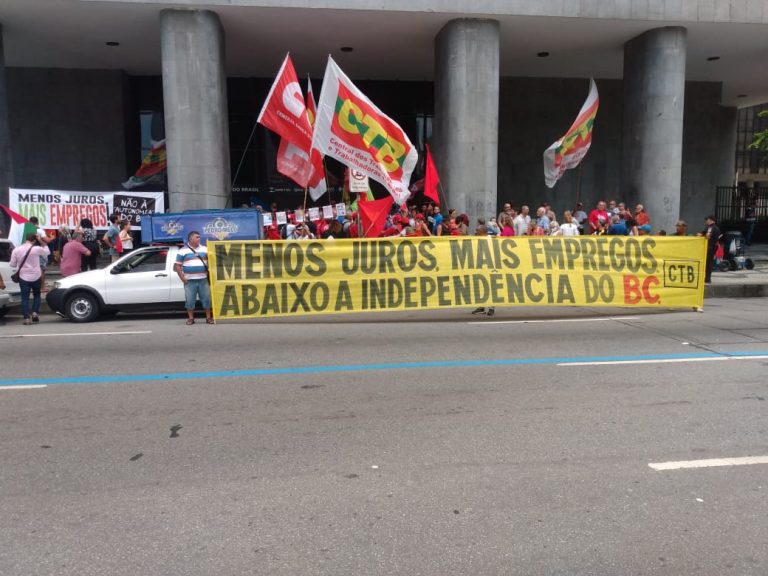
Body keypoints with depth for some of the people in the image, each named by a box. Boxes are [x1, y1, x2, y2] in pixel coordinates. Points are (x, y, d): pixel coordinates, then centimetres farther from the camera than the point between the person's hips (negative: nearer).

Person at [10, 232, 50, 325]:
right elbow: (47, 252, 10)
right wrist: (42, 242, 16)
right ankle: (35, 312, 4)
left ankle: (27, 317, -2)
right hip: (36, 276, -1)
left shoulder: (16, 250, -4)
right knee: (36, 295, 18)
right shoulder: (37, 249, -11)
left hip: (23, 277, 1)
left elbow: (12, 264, 2)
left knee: (24, 297, 4)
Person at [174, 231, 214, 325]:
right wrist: (182, 278, -6)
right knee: (190, 300, 1)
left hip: (203, 279, 2)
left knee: (207, 298, 2)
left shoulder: (205, 249, 10)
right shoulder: (183, 251, 2)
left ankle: (209, 317, 10)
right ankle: (191, 318, 11)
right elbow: (177, 266, 1)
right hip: (190, 280, -2)